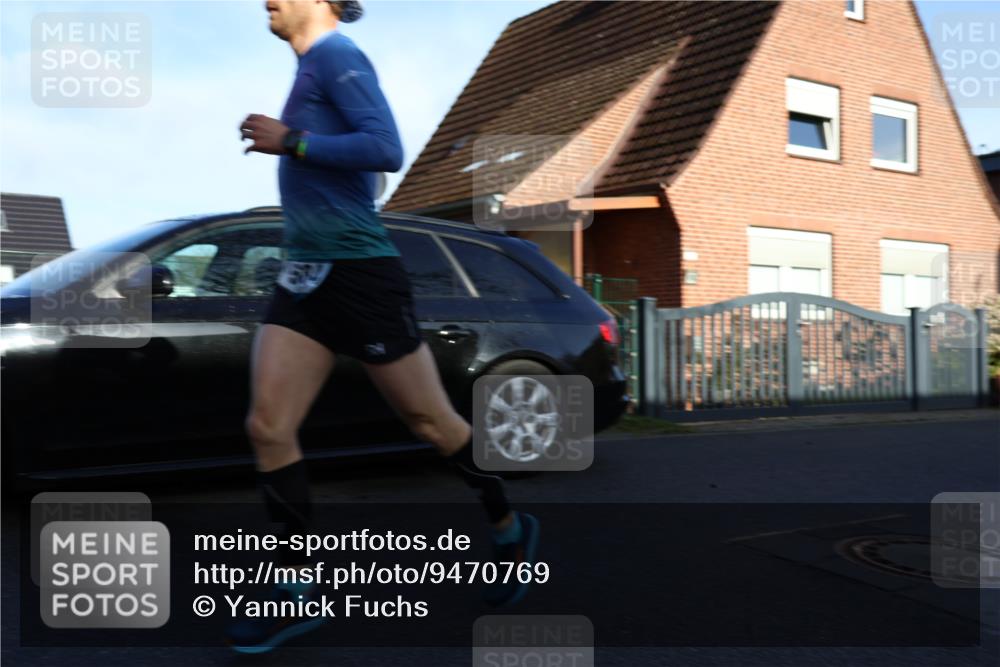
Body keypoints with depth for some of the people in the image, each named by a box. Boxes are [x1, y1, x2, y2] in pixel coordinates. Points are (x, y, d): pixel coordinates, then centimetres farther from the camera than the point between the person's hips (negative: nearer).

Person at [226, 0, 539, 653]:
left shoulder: (337, 55, -8)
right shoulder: (312, 66, 17)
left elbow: (387, 151, -22)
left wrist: (289, 142, -17)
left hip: (360, 274, -8)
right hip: (305, 278, 8)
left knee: (430, 420, 4)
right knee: (268, 427, -3)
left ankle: (511, 529, 27)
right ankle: (297, 589, 7)